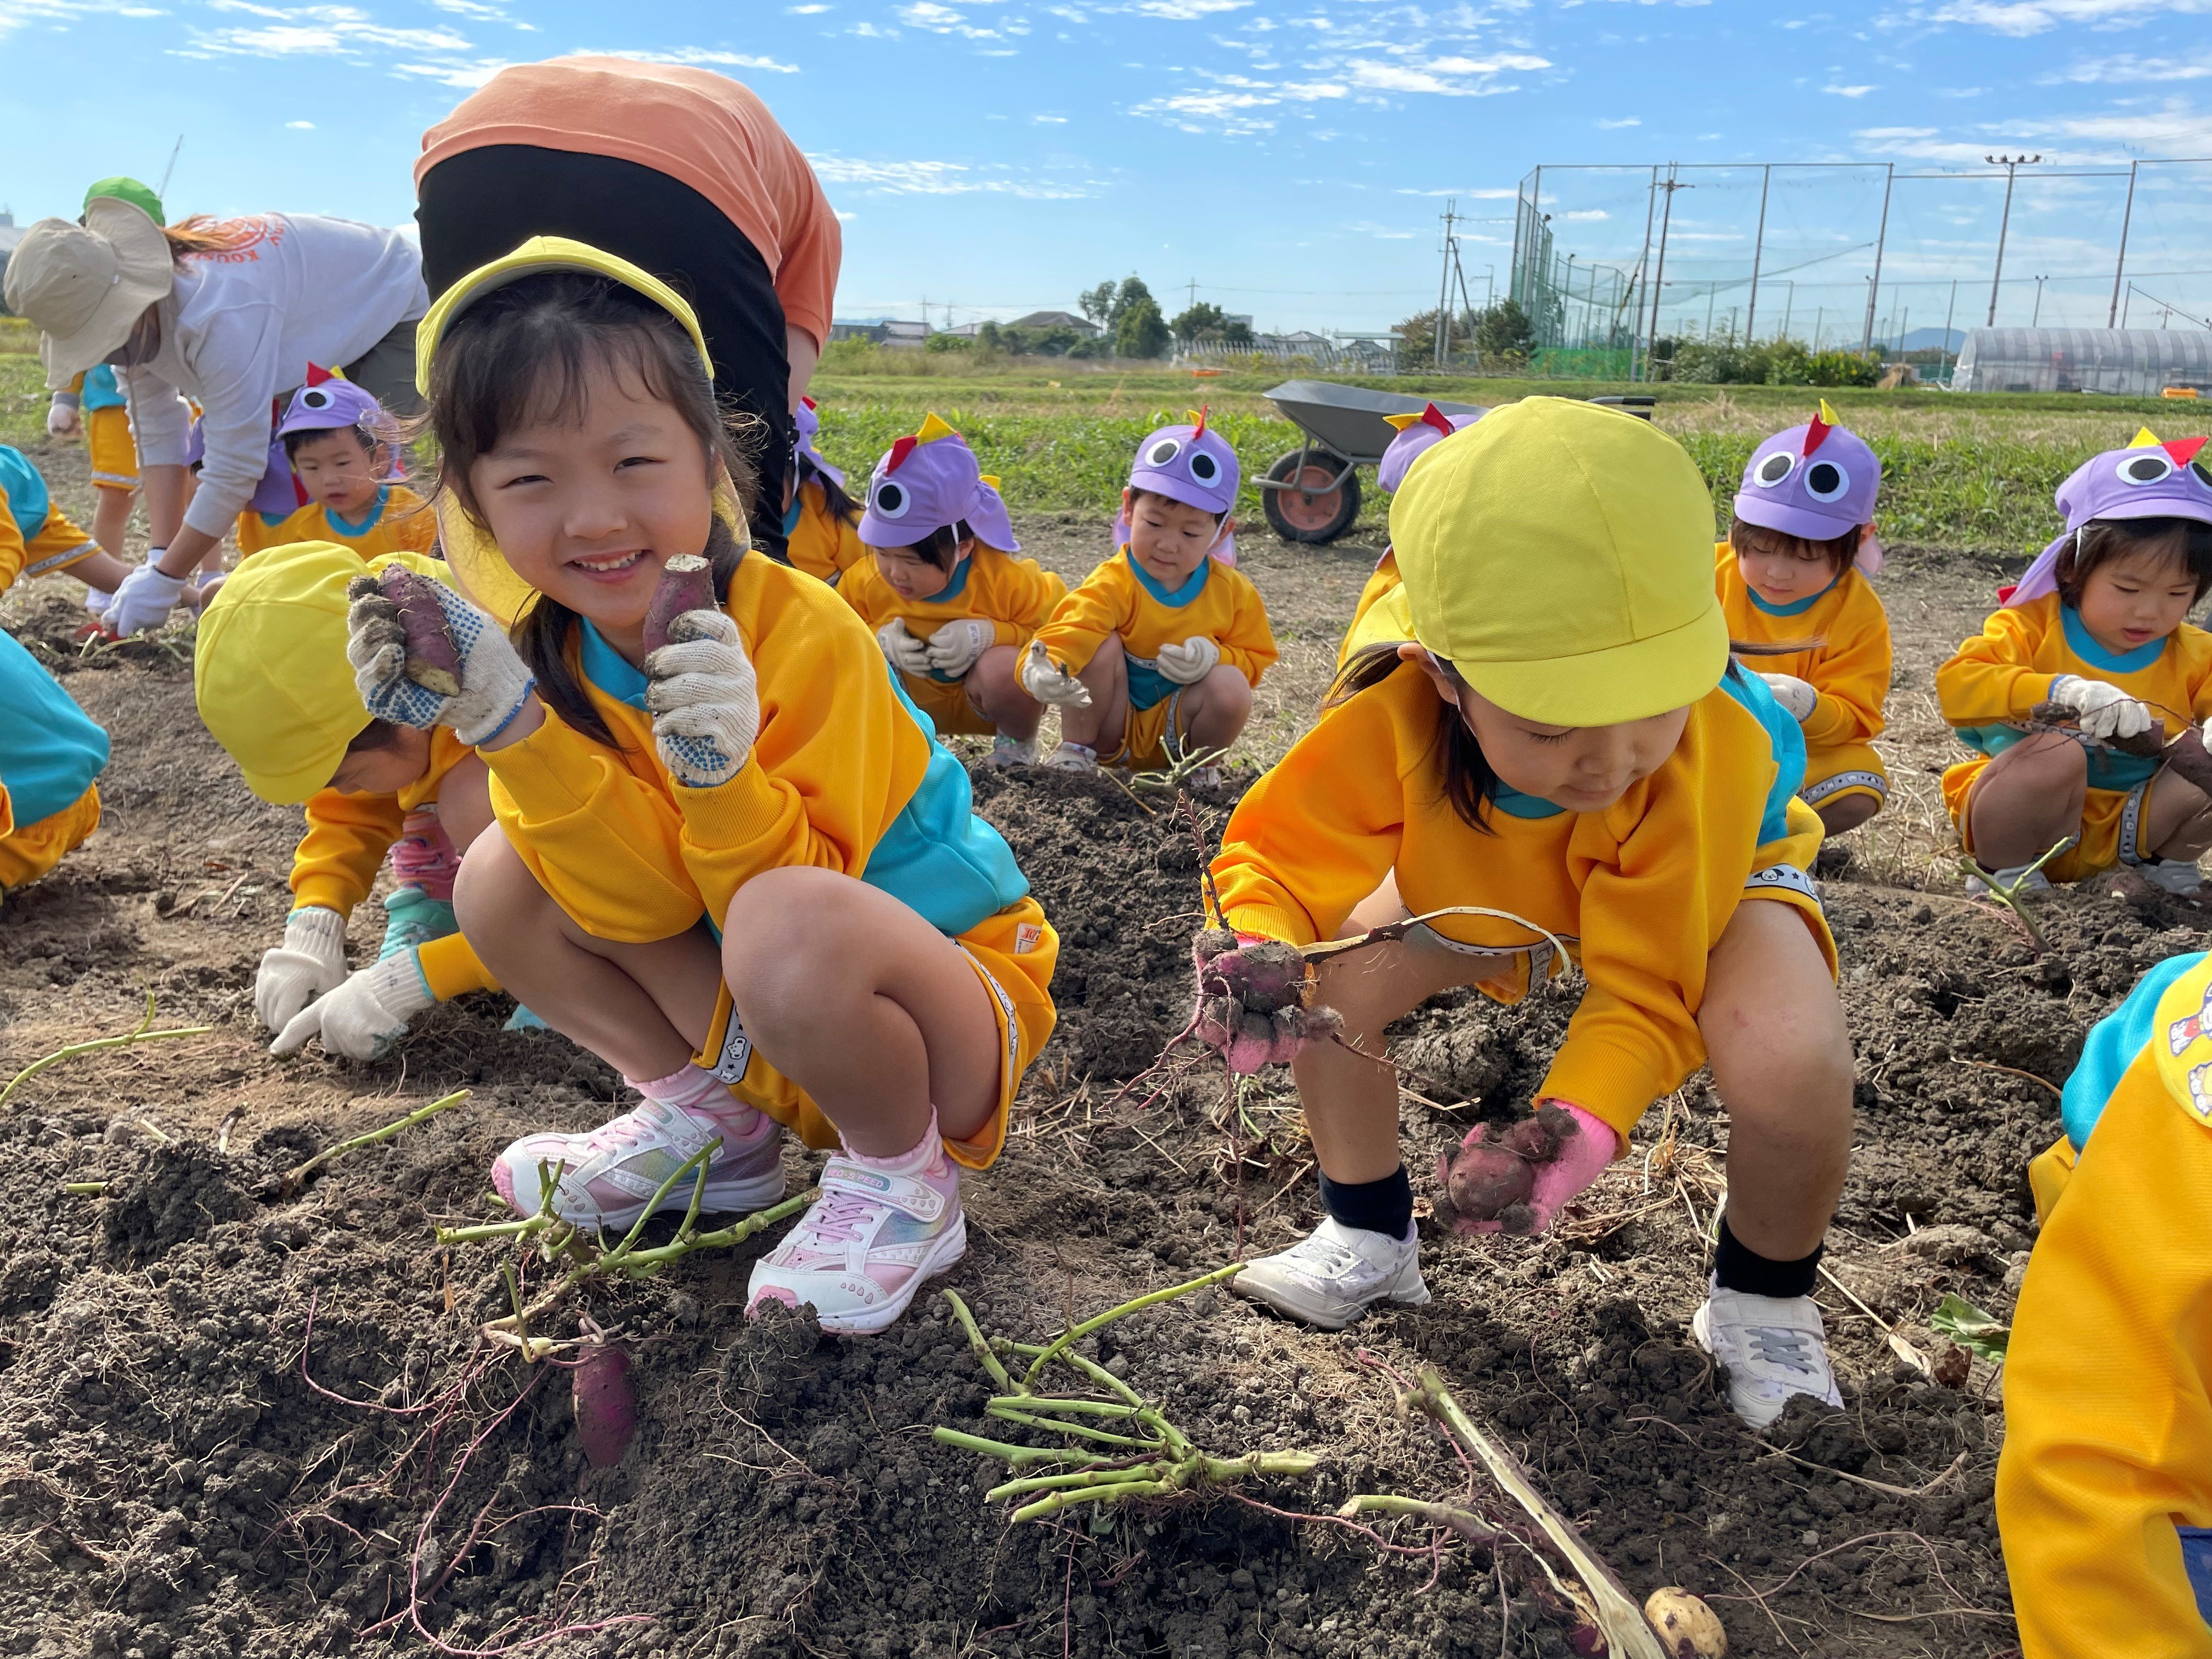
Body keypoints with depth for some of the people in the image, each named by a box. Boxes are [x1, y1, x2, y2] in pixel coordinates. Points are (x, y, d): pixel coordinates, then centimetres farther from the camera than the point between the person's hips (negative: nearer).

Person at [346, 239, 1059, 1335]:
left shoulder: (803, 635, -24)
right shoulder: (552, 650, -7)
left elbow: (802, 897, -22)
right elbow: (642, 913, -15)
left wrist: (722, 774, -40)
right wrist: (505, 722, -26)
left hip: (943, 996, -6)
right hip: (754, 1022, 6)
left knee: (788, 928, -38)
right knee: (499, 880, -5)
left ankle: (904, 1180, -8)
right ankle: (706, 1121, 11)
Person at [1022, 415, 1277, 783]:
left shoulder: (1233, 591, -7)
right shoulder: (1113, 583, -19)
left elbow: (1254, 659, 3)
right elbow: (1073, 628, -37)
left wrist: (1214, 658, -20)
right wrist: (1044, 667, -60)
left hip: (1178, 733, 2)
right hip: (1111, 727, -2)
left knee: (1231, 686, -26)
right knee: (1103, 645, -26)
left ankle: (1200, 763, 2)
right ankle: (1076, 749, -9)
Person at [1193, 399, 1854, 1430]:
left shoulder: (1717, 748, -41)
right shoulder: (1394, 721, -38)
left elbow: (1646, 987, -36)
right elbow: (1279, 857, -29)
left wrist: (1580, 1125, -54)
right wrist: (1258, 958, -53)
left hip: (1710, 883, -2)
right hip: (1498, 888, 3)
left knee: (1788, 1061, -33)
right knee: (1326, 981, -18)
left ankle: (1763, 1307, 0)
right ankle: (1371, 1243, 9)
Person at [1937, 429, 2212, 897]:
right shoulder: (2032, 627, -12)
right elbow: (1955, 684, -28)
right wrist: (2062, 690, -41)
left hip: (2130, 824, 4)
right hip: (2016, 823, -4)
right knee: (2057, 753, -35)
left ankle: (2163, 860, 8)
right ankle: (2003, 873, -14)